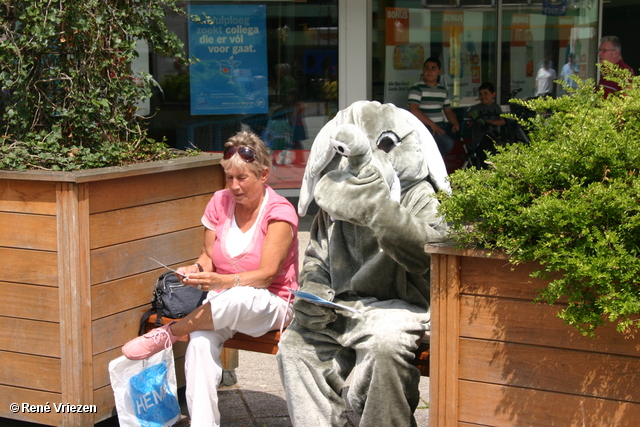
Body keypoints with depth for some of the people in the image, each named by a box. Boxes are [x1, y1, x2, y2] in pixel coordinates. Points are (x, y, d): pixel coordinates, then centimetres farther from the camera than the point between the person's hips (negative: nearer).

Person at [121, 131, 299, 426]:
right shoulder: (220, 203, 6)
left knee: (238, 298, -41)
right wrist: (196, 270, -15)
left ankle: (166, 334, -20)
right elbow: (209, 257, 10)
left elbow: (266, 275, -17)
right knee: (201, 342, -30)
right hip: (223, 302, 4)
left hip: (271, 305, -4)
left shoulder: (280, 213, -10)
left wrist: (223, 282, -33)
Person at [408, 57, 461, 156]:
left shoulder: (443, 90, 17)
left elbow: (448, 111, 22)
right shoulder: (417, 88, -5)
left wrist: (455, 123, 1)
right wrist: (432, 125, -21)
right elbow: (414, 110, -16)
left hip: (440, 127, 8)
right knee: (448, 143, -27)